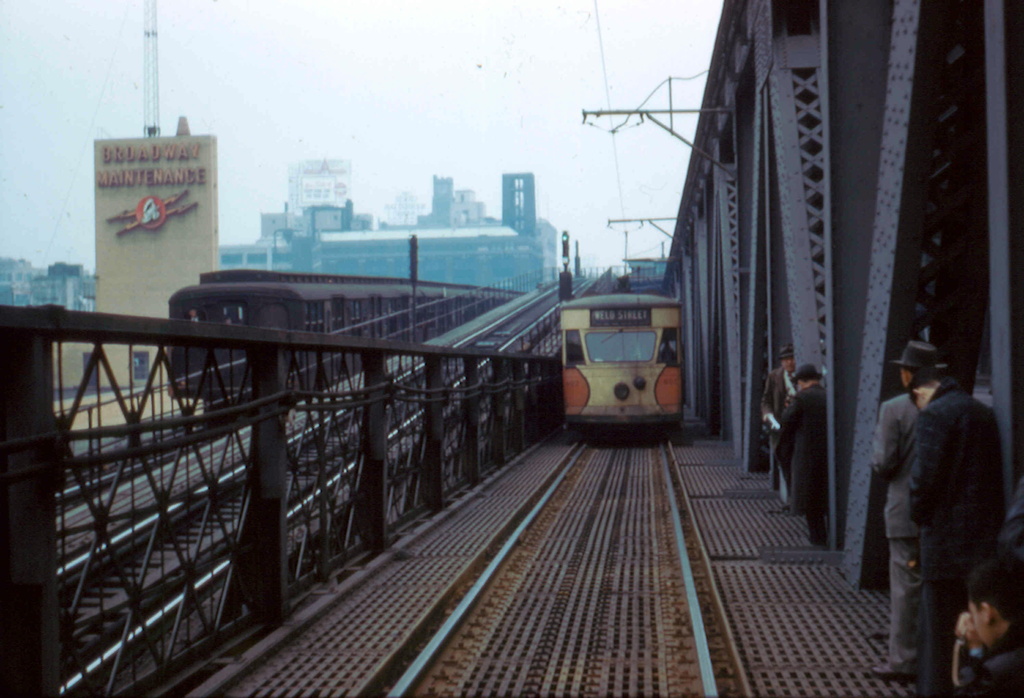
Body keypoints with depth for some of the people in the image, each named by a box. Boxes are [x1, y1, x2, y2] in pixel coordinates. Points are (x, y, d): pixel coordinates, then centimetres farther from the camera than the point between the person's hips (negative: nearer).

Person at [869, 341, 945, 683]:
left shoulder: (894, 409, -12)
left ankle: (903, 661, 4)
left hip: (908, 512, -4)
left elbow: (884, 464, -13)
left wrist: (879, 462, 8)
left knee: (906, 588, 1)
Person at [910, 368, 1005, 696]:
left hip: (947, 536, -8)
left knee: (937, 623, -1)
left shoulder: (934, 415, -11)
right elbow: (995, 471, 16)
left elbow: (926, 475, -17)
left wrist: (919, 515, -1)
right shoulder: (985, 413, 13)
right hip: (987, 534, 8)